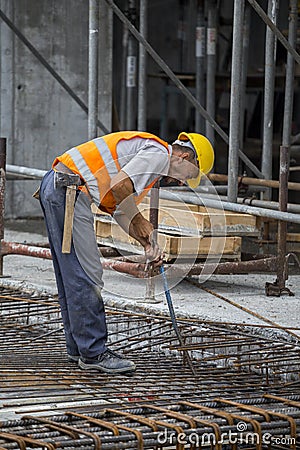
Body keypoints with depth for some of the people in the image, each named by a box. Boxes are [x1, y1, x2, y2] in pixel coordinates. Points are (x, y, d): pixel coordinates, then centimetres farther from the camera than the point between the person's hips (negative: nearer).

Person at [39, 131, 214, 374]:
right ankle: (93, 353, -3)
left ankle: (79, 347, 23)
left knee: (71, 276, 15)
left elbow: (120, 210, 22)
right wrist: (139, 221, -5)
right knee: (86, 274, -7)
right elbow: (119, 186, -20)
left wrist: (148, 243, 12)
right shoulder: (159, 154, -7)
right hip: (70, 189, -11)